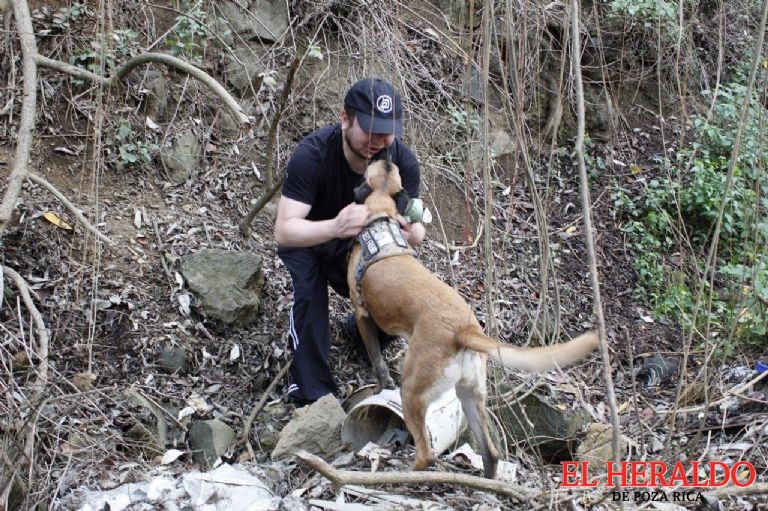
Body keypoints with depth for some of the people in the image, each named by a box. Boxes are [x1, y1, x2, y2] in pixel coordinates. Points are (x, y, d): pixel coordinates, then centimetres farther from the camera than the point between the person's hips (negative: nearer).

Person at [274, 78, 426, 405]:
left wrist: (412, 233, -44)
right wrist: (334, 227, -59)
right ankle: (311, 388, -18)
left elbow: (416, 228, -17)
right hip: (306, 242, -3)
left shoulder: (402, 160, -22)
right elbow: (283, 230, -38)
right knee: (309, 292, -34)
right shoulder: (312, 154, -33)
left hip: (361, 247, 3)